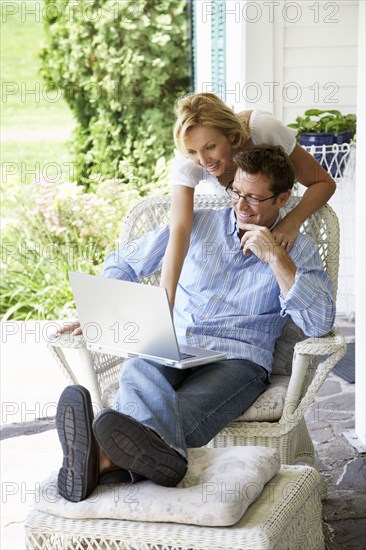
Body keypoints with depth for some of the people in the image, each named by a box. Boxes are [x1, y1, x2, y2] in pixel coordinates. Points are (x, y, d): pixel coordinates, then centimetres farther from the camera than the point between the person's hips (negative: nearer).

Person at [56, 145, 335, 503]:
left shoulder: (298, 250, 11)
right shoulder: (195, 224, 18)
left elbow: (319, 324, -6)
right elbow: (123, 264, 25)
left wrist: (275, 256, -10)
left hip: (235, 362, -2)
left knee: (187, 409, -39)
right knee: (139, 371, -38)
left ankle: (105, 459, -71)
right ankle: (159, 453, -73)